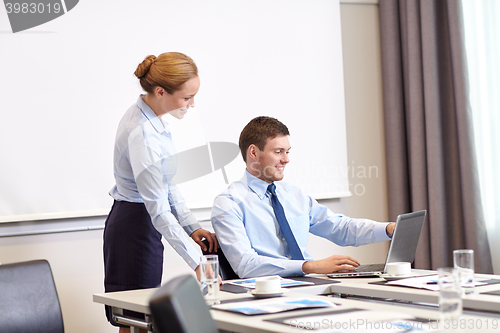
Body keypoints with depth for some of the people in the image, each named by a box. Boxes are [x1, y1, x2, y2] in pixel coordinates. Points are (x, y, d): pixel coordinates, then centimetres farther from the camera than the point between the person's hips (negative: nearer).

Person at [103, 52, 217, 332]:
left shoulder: (152, 118, 4)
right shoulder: (142, 135, -26)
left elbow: (166, 184, 12)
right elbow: (159, 212, -26)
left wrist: (192, 226, 7)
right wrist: (197, 262, -26)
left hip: (137, 223, 9)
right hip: (136, 227, -9)